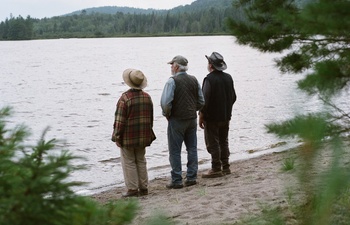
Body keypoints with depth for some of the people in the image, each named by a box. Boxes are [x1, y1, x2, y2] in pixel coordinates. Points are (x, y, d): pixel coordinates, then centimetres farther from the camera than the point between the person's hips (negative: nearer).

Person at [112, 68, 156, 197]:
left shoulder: (125, 98, -17)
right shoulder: (147, 97, 5)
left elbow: (120, 119, -16)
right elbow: (150, 118, 12)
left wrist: (117, 137, -9)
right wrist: (148, 135, 20)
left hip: (128, 138, -6)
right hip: (143, 137, 6)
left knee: (129, 163, 3)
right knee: (141, 161, 16)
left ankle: (132, 189, 4)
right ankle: (143, 188, 19)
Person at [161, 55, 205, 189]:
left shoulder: (172, 81, -13)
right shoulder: (194, 80, 6)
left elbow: (166, 103, -20)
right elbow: (201, 101, 9)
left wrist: (167, 114, -3)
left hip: (176, 120, -6)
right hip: (192, 119, 6)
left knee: (175, 151, 1)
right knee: (192, 148, 13)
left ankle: (176, 180, 2)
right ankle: (191, 177, 15)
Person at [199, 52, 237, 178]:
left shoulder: (209, 79, -17)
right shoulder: (228, 78, 6)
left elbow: (205, 100, -19)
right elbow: (233, 97, 13)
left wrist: (201, 117, -11)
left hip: (212, 117, -7)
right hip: (225, 117, 7)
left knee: (213, 144, -1)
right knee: (223, 142, 15)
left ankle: (216, 169, 0)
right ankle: (225, 167, 19)